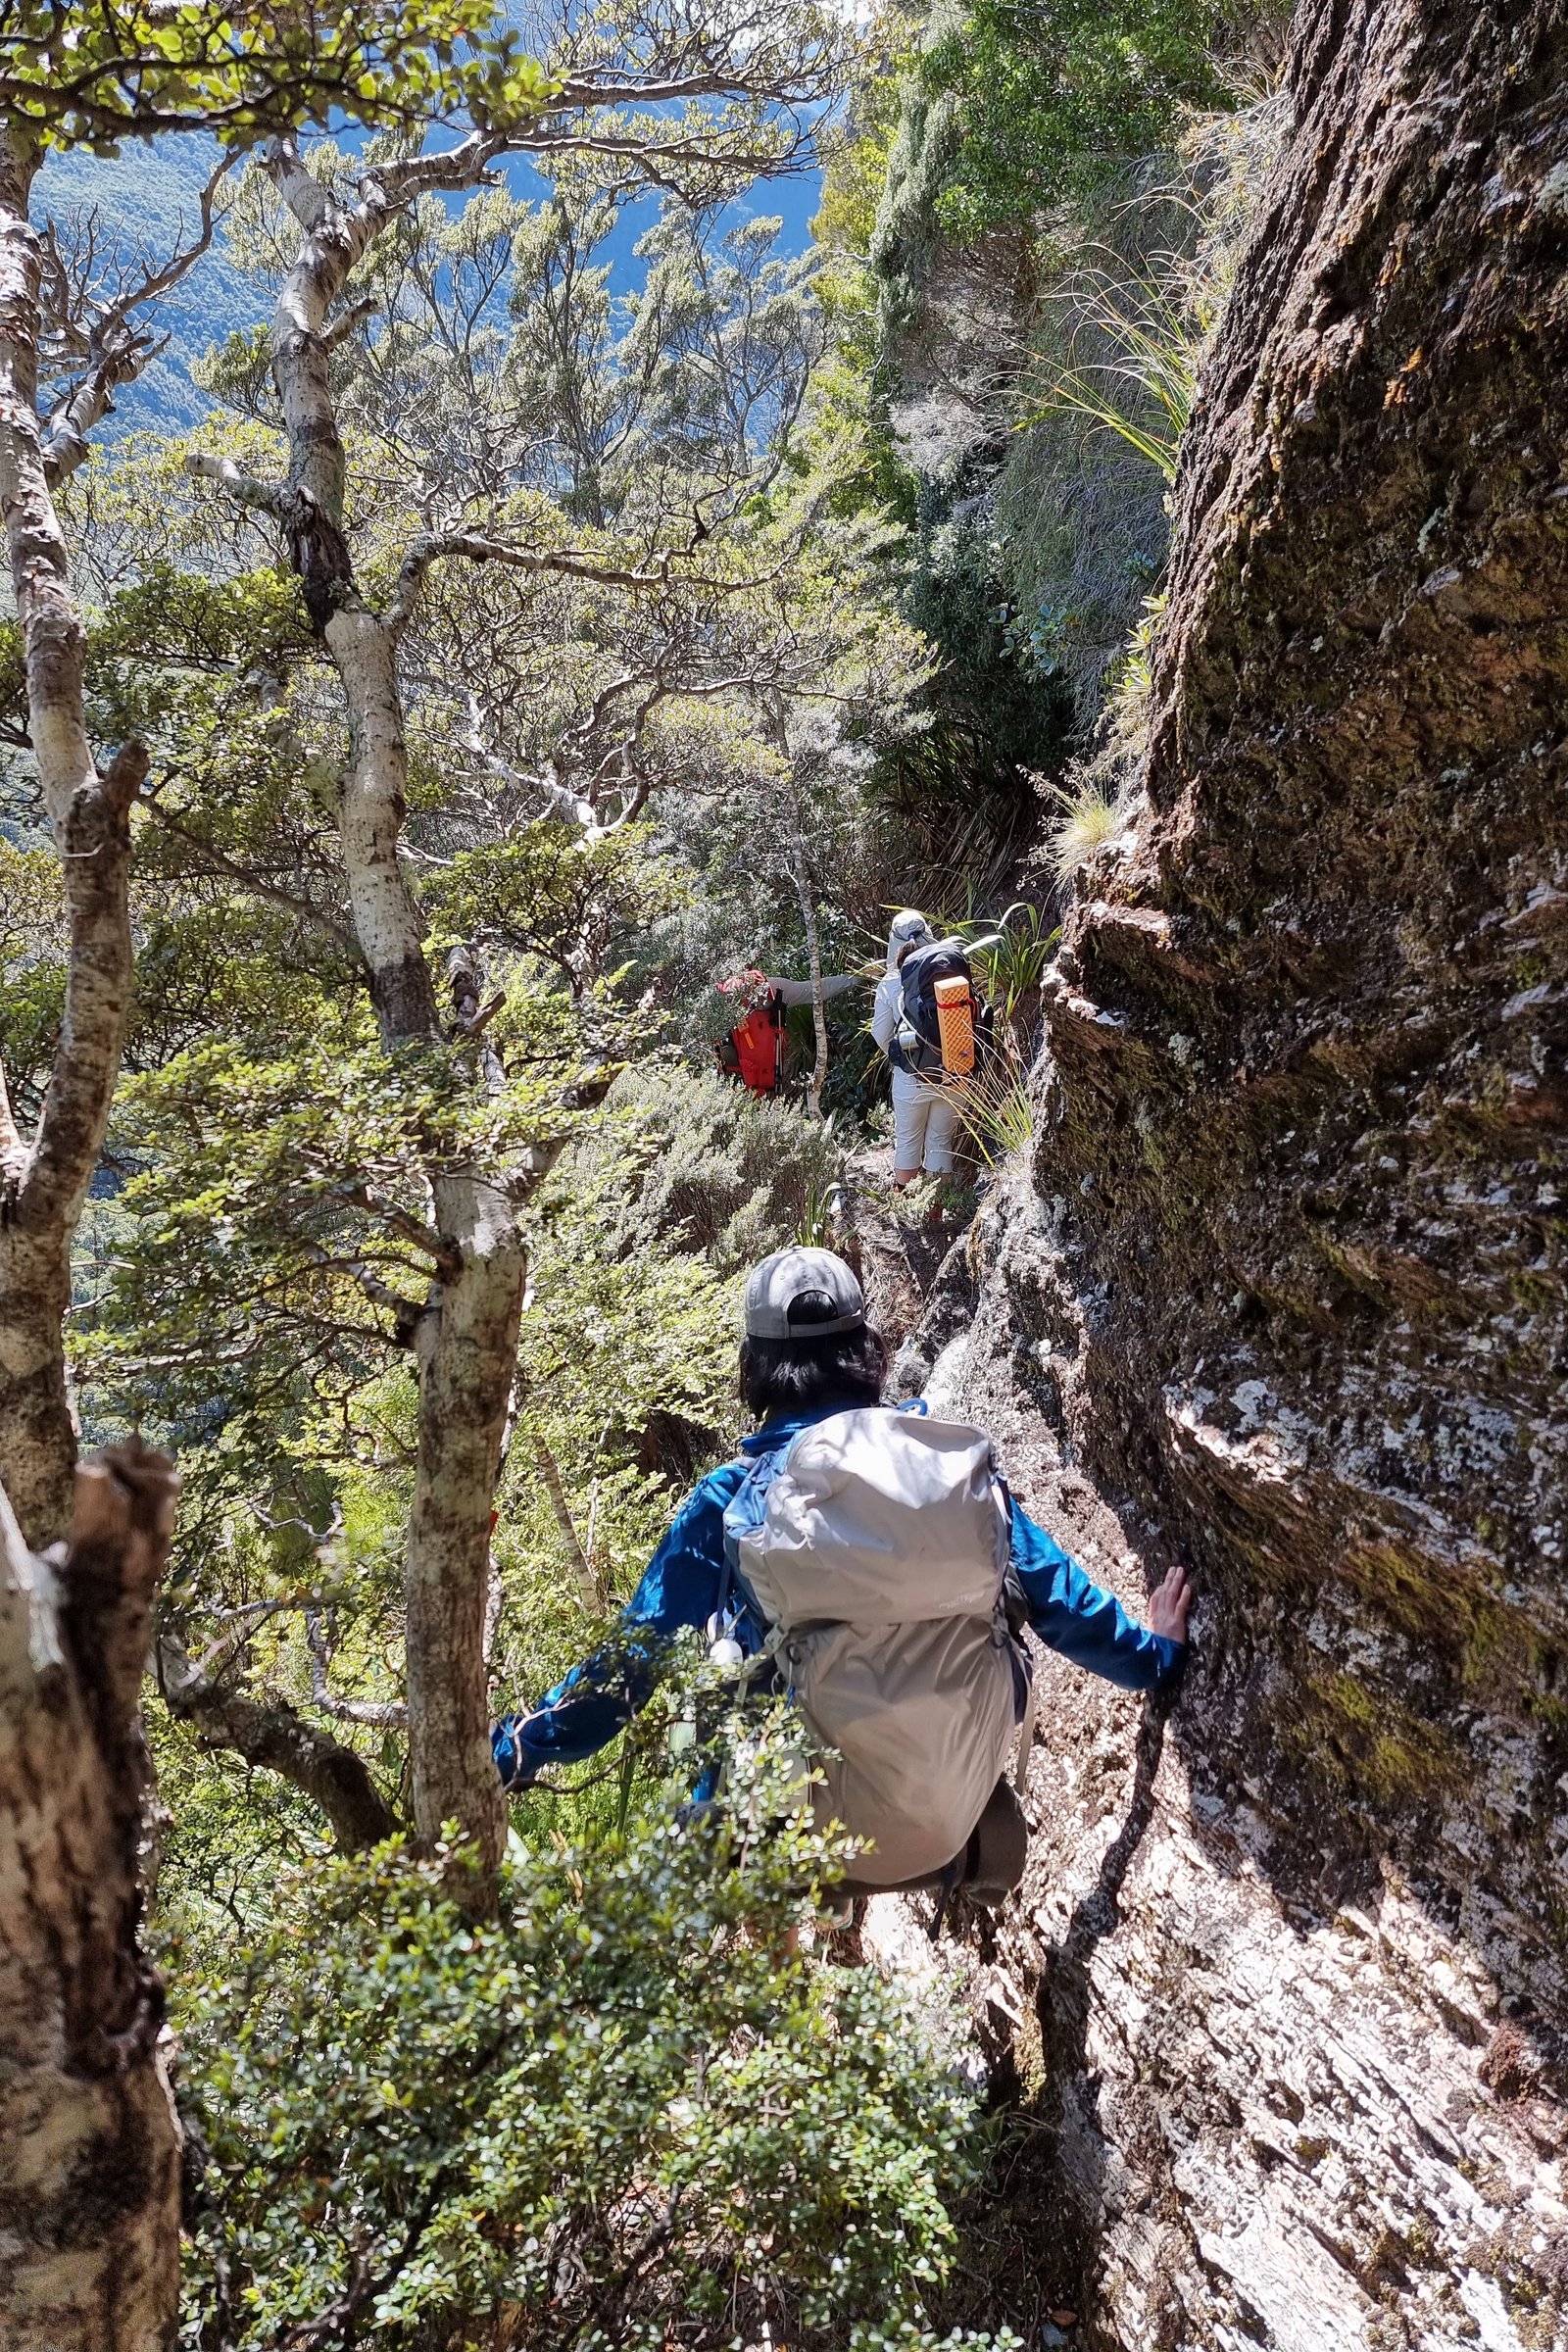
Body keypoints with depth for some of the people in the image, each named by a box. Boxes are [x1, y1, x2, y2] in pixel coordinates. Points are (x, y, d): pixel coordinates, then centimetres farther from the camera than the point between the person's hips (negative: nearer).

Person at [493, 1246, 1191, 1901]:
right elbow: (1057, 1592, 2)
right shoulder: (955, 1459, -7)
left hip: (826, 1832, -3)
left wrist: (513, 1752, 6)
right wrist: (1151, 1655, 21)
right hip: (964, 1807, 3)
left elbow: (633, 1656, -8)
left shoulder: (730, 1500, -13)